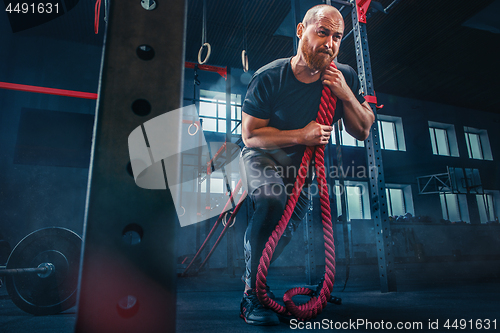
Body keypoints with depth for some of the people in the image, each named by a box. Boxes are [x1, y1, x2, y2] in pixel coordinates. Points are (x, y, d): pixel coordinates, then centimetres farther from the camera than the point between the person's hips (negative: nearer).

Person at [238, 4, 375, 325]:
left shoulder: (345, 77, -8)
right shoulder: (269, 77, -20)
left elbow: (363, 132, -4)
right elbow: (250, 135, -17)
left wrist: (346, 95, -21)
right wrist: (301, 135, -26)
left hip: (304, 163, 4)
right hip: (263, 155, -4)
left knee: (286, 229, 0)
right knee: (273, 200, -33)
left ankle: (255, 277, 32)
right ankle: (252, 293, -16)